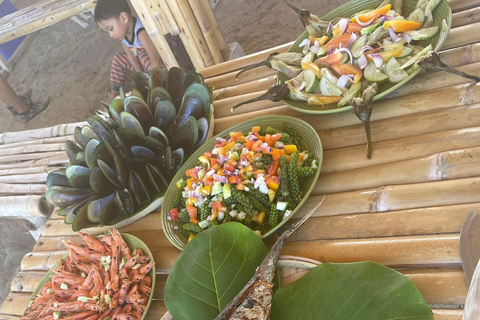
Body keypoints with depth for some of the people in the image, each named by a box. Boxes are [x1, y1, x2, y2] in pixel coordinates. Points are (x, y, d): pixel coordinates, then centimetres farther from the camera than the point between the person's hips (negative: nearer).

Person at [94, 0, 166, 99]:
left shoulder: (141, 32, -34)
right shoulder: (122, 34, -7)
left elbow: (155, 59, -41)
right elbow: (132, 57, -4)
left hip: (161, 65, -9)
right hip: (145, 65, 9)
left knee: (144, 55, -35)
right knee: (118, 59, 11)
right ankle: (115, 92, 14)